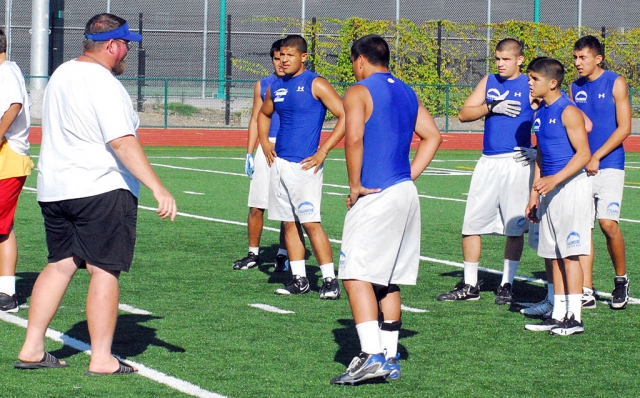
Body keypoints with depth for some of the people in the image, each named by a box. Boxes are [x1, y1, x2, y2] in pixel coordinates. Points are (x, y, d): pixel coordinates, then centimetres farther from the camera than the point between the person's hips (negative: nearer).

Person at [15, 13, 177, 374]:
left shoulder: (62, 74, 13)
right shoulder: (104, 85, -15)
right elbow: (122, 143, -25)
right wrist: (158, 188, -28)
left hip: (54, 188, 9)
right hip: (101, 189, -9)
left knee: (60, 264, 13)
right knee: (105, 271, -4)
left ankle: (32, 349, 12)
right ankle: (102, 359, -3)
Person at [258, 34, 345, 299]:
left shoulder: (315, 84, -8)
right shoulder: (276, 87, 13)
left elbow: (345, 116, -14)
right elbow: (264, 114, 33)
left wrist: (323, 152, -15)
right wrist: (264, 142, 15)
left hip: (304, 165, -7)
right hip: (280, 162, 7)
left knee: (310, 223, -10)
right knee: (289, 223, 8)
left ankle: (330, 280, -7)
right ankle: (298, 279, 14)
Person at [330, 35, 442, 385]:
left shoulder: (359, 93, -8)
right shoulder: (407, 93, 16)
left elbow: (354, 139, -21)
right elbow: (432, 136, 15)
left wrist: (355, 185, -12)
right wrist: (409, 175, 12)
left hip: (375, 196, -8)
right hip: (406, 194, 8)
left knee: (356, 275, -9)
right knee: (388, 281, 15)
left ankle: (371, 354, -20)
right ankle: (390, 356, 16)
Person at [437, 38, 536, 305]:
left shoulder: (530, 87, -2)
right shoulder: (489, 82, 11)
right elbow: (464, 114, 4)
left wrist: (538, 149, -13)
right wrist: (492, 107, -10)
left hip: (516, 163, -4)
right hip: (488, 162, 4)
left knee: (514, 228, 2)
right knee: (472, 224, 3)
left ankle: (507, 285, 13)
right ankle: (470, 285, 11)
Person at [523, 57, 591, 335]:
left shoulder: (568, 112, -12)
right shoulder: (540, 113, 14)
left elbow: (583, 154, -17)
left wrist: (555, 179, -26)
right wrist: (535, 194, 18)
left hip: (571, 185, -9)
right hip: (549, 188, 9)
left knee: (569, 253, -8)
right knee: (554, 255, 9)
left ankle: (574, 317, -6)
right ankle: (558, 314, 14)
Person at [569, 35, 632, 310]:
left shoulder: (615, 84, -2)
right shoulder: (574, 88, 12)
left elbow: (624, 127, -7)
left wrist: (597, 157, -13)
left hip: (609, 166, -5)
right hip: (580, 166, 5)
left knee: (608, 223, -13)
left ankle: (621, 279, 8)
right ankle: (586, 293, 3)